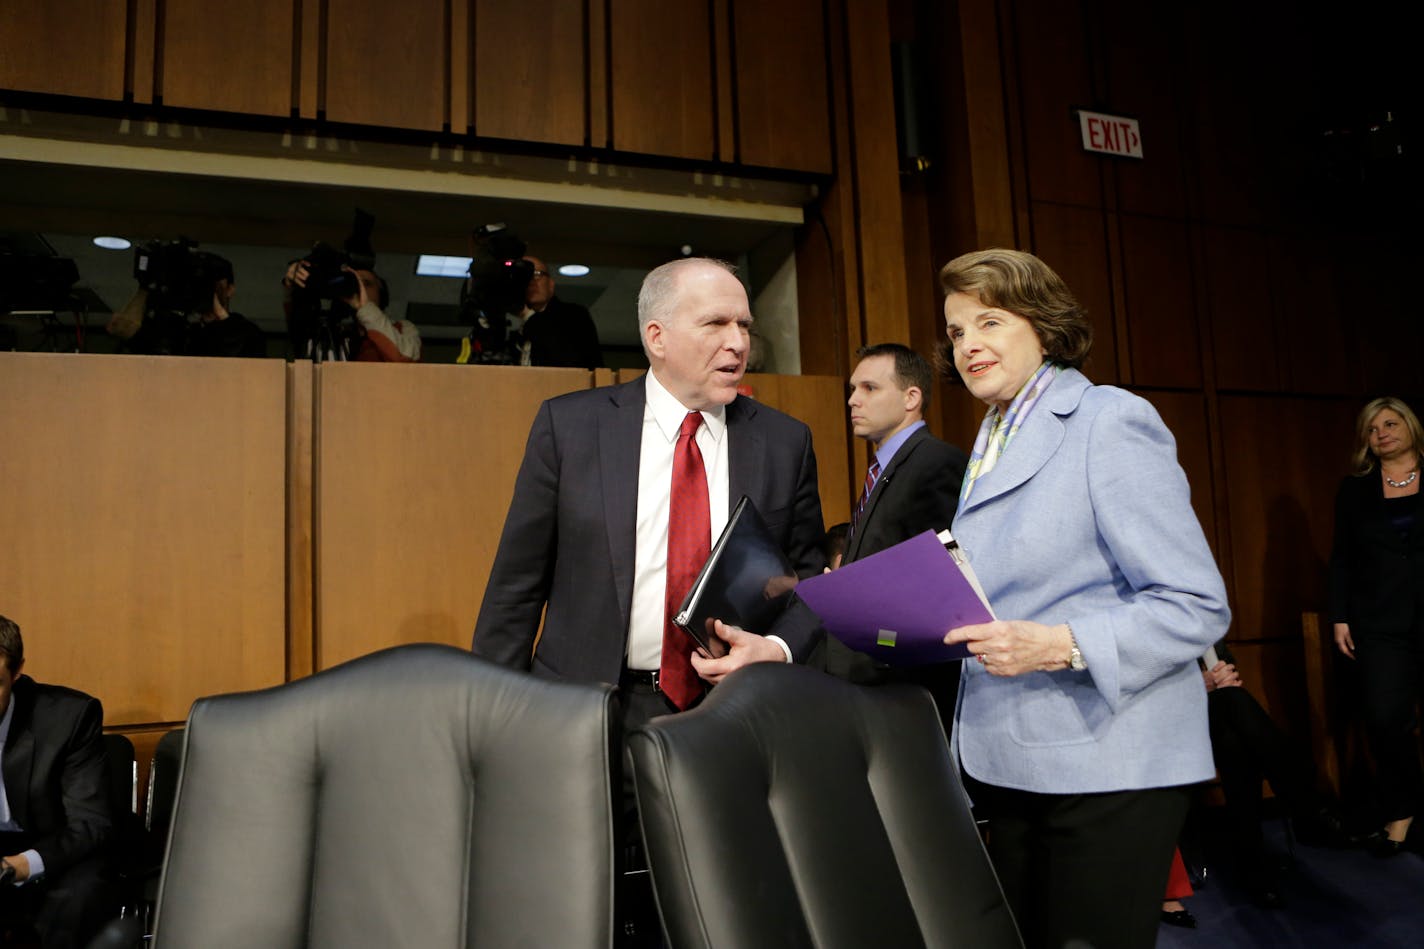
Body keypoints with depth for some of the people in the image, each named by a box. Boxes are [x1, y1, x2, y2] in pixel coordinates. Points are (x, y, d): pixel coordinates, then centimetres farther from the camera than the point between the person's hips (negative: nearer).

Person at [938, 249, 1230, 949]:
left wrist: (1057, 646, -27)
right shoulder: (990, 444, 13)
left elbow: (1197, 606, -16)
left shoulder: (1111, 422, -12)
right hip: (1004, 761, 7)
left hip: (1107, 766, -7)